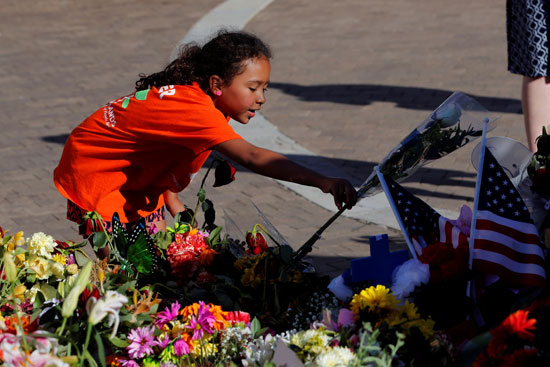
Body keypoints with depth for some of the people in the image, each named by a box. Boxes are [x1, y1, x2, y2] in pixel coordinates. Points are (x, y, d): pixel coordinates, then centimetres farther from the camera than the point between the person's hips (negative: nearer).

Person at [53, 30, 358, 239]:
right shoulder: (196, 111, -38)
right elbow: (252, 157, -50)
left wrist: (173, 202, -3)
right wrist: (322, 182, -57)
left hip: (136, 177, 9)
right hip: (95, 173, -9)